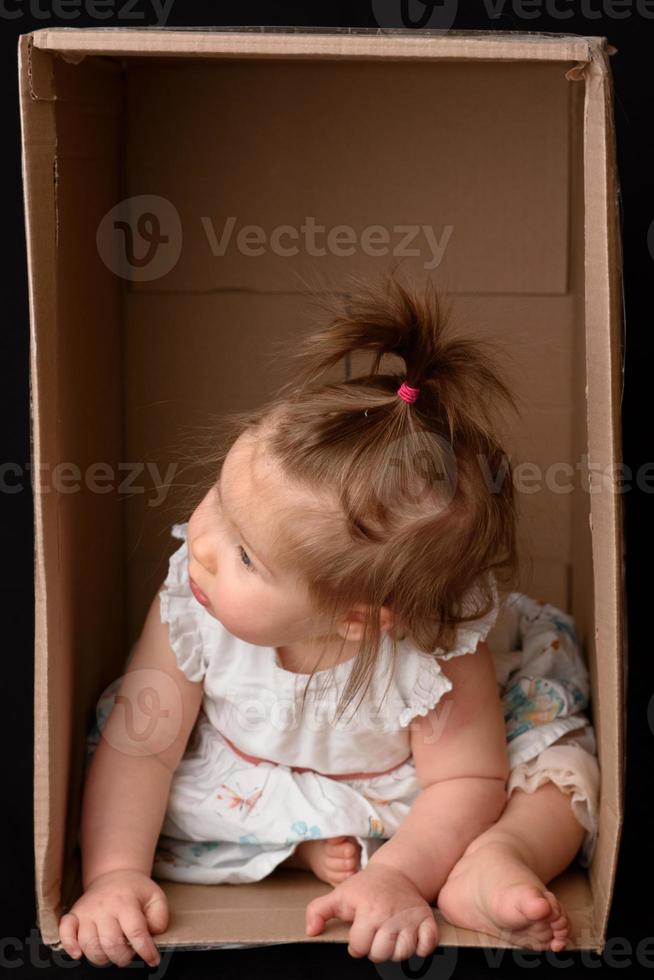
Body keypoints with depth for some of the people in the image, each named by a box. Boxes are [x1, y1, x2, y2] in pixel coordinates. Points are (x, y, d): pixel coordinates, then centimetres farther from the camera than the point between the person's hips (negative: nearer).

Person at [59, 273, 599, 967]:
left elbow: (468, 781, -28)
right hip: (267, 794, 3)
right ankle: (305, 850, -11)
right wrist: (113, 874, -32)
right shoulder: (192, 604, -32)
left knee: (559, 771, -17)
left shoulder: (435, 657, -39)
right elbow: (142, 745, -24)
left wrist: (398, 874, -41)